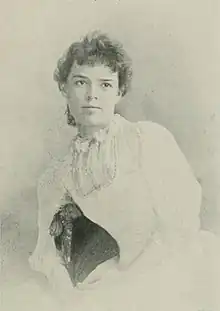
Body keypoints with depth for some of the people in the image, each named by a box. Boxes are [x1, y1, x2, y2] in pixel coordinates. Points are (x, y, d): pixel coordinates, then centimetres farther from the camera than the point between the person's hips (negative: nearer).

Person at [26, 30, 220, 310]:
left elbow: (180, 225, -11)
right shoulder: (57, 178, 1)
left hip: (179, 268, -2)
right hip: (129, 282, 3)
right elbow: (46, 253, 6)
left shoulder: (151, 138, -9)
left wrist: (121, 274, -14)